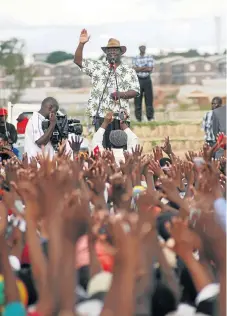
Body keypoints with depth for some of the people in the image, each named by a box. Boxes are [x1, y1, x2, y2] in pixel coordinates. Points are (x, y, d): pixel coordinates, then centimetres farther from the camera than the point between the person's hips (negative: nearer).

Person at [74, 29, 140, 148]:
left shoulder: (129, 71, 11)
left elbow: (135, 91, 5)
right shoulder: (97, 66, 12)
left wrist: (121, 94, -14)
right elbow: (78, 61, 7)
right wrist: (81, 44, -7)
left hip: (120, 116, 1)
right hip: (101, 114, 0)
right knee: (103, 147, -3)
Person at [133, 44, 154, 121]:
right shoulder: (135, 59, 8)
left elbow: (150, 69, -5)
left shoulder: (149, 58, 5)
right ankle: (138, 117, 4)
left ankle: (150, 116, 1)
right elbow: (135, 69, -4)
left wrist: (140, 69, -6)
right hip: (138, 80, 0)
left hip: (147, 79, 0)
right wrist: (145, 67, -9)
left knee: (149, 98, -2)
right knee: (138, 98, 0)